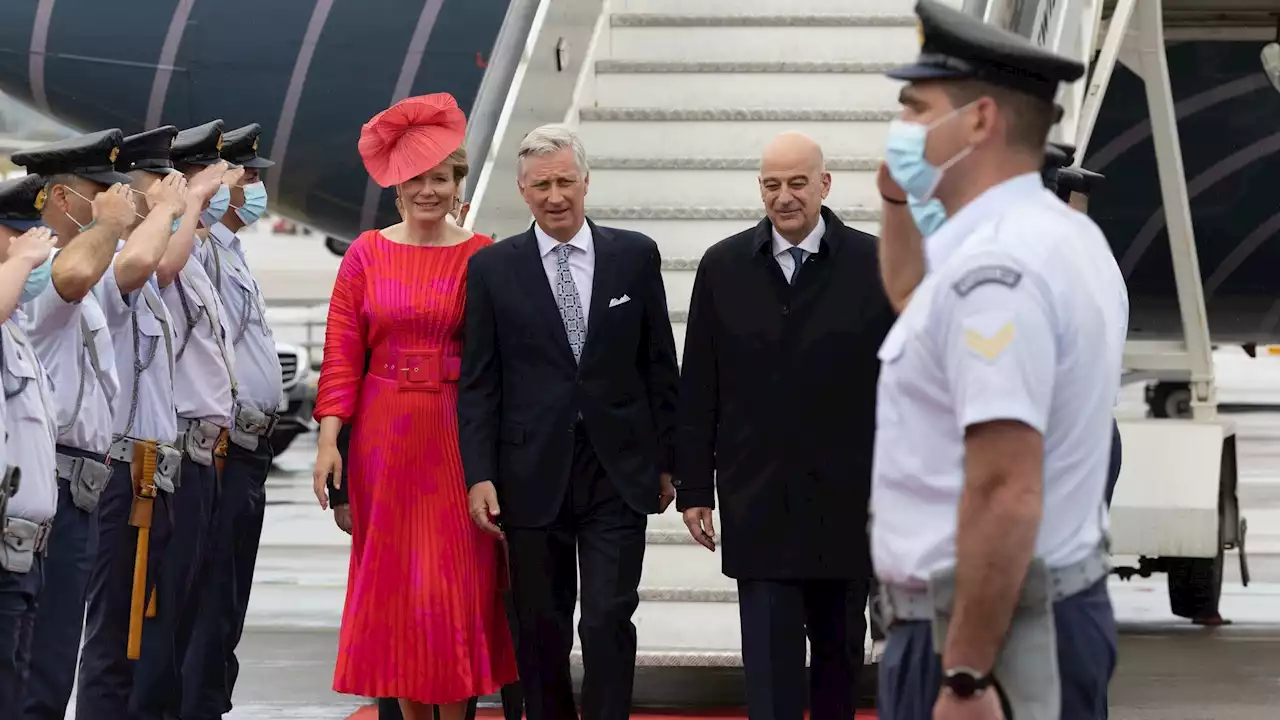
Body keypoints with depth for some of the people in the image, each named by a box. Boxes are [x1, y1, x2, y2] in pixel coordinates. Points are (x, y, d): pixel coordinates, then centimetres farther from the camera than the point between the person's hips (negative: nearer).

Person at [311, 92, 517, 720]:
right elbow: (341, 353, 1)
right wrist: (329, 439, -7)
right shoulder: (366, 254, 4)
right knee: (392, 581, 6)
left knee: (457, 582, -2)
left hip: (455, 435, -2)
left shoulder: (481, 257, 1)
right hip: (382, 437, 2)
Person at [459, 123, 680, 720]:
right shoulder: (492, 268, 3)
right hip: (533, 475, 0)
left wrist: (667, 460, 7)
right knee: (541, 631, 8)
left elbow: (660, 366, 8)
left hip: (618, 472, 0)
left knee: (609, 622, -7)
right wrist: (479, 475, -6)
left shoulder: (635, 256, 4)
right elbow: (478, 382, 1)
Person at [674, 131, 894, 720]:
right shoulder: (723, 267, 2)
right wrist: (694, 487, 3)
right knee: (770, 654, -5)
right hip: (758, 503, 0)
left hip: (847, 497, 0)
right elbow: (698, 389, 5)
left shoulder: (875, 264, -2)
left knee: (841, 646, 13)